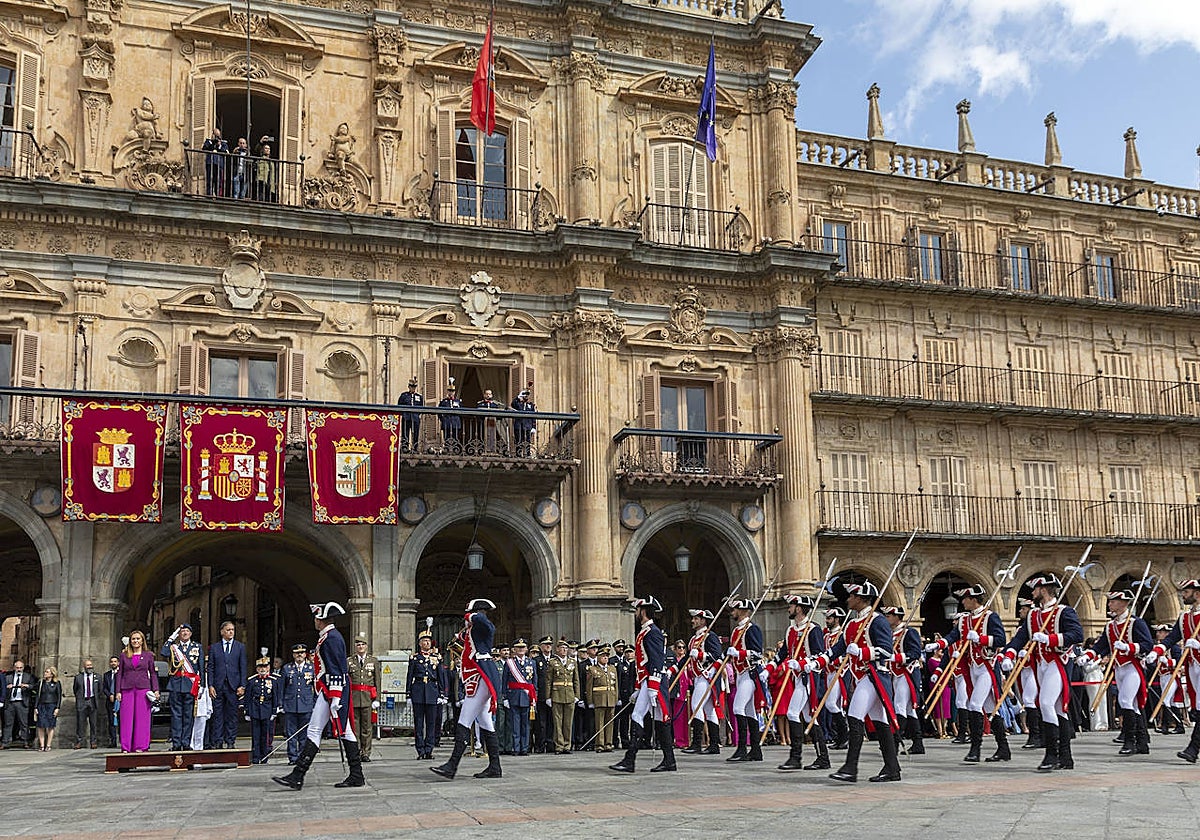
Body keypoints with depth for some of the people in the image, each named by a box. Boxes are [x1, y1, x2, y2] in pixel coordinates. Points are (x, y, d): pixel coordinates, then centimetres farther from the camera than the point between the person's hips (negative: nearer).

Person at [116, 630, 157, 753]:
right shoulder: (124, 655, 11)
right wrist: (118, 691, 2)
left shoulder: (148, 655, 9)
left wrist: (155, 689, 0)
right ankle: (126, 747, 5)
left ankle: (141, 746, 2)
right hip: (127, 689, 1)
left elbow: (153, 673, 8)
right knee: (126, 717, 0)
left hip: (143, 689, -1)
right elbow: (119, 673, 9)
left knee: (142, 717, -2)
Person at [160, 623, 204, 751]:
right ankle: (176, 743, 4)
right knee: (176, 714, 1)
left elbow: (201, 667, 10)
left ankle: (186, 743, 6)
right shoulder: (173, 646, 10)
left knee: (189, 715, 2)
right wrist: (172, 638, -5)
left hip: (191, 684, 0)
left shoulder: (197, 647, 12)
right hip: (176, 684, 0)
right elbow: (163, 653, -12)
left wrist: (202, 684, 3)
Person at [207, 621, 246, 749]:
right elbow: (210, 667, 6)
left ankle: (230, 742, 7)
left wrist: (242, 686, -3)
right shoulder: (214, 647, 8)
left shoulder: (240, 647, 8)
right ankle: (217, 742, 7)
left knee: (232, 715, 2)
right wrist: (210, 685, -4)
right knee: (218, 715, 2)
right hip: (218, 686, 0)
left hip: (233, 686, 0)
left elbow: (243, 668, 5)